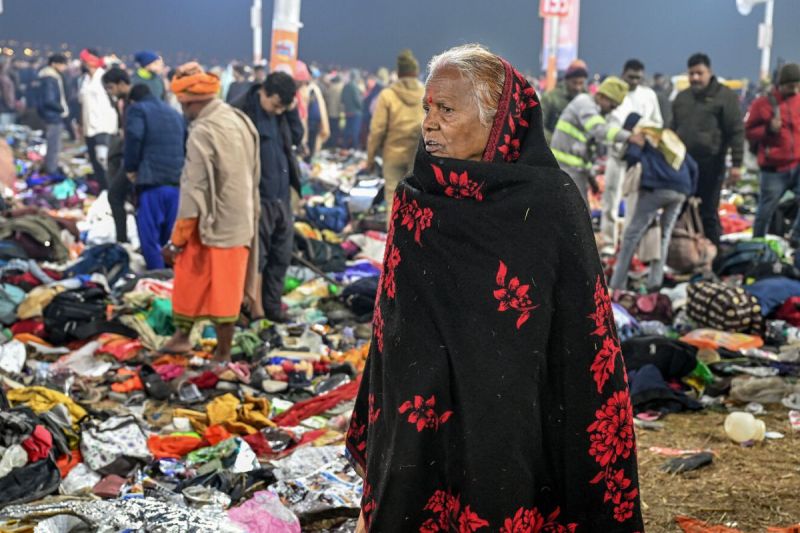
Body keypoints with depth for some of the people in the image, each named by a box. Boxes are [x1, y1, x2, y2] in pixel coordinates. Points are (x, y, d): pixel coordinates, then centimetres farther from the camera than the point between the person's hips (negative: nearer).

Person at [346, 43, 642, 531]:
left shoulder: (552, 202, -10)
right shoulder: (415, 199, 2)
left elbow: (584, 337, -9)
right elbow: (390, 323, 10)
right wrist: (373, 436, 9)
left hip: (510, 431, -4)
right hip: (415, 432, 4)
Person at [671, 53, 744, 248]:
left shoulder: (724, 97, -4)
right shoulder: (682, 98, 15)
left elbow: (737, 131, -7)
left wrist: (736, 163, -12)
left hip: (710, 164, -5)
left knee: (708, 213, -1)